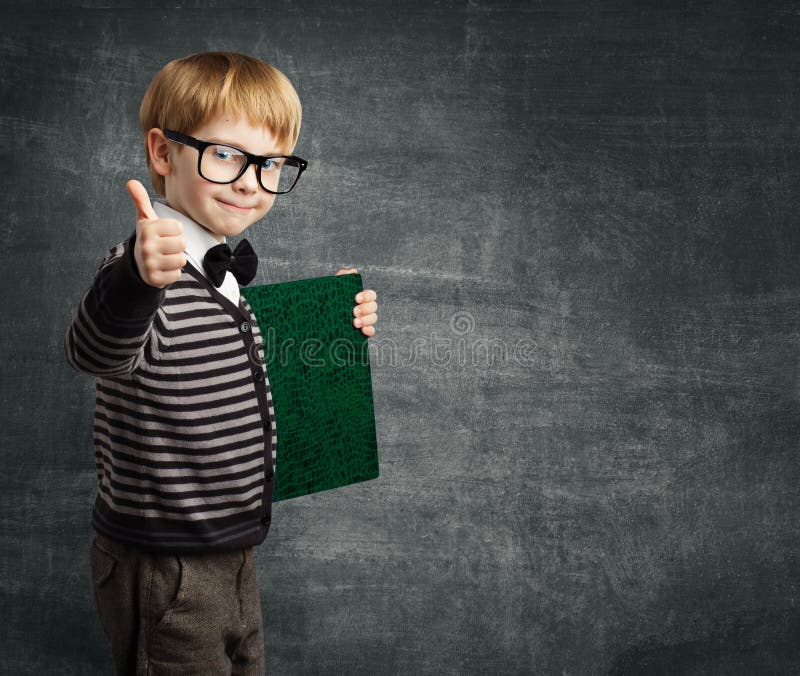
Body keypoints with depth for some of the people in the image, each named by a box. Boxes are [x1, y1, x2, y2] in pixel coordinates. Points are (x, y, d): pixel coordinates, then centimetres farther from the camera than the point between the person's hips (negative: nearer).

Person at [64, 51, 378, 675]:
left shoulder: (225, 269, 5)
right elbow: (96, 354, -43)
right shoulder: (145, 271, -22)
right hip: (164, 572, -9)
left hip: (232, 551, 9)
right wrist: (139, 279, -63)